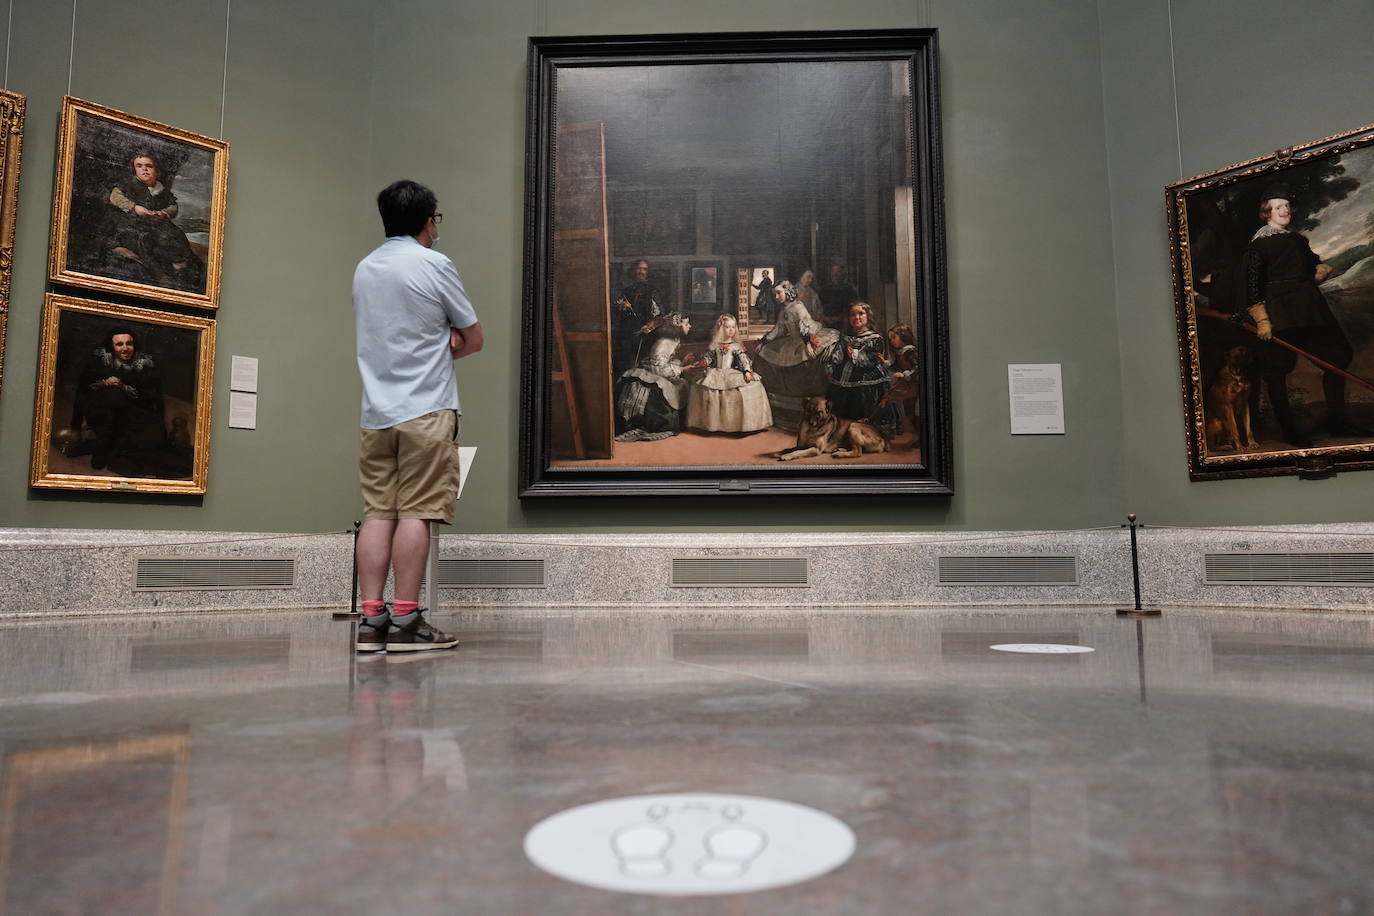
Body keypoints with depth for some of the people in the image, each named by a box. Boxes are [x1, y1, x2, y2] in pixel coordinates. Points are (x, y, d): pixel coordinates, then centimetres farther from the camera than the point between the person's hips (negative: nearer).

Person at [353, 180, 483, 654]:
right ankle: (405, 620, -4)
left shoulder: (363, 269, 16)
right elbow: (473, 339, 1)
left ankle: (371, 619, 3)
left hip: (375, 412, 6)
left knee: (377, 512, 4)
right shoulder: (435, 265, -3)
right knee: (415, 512, -5)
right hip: (426, 410, -6)